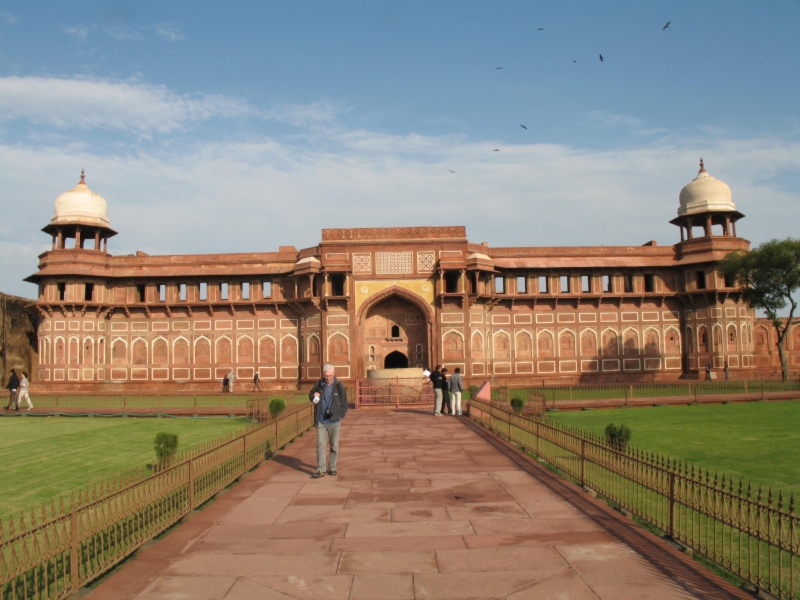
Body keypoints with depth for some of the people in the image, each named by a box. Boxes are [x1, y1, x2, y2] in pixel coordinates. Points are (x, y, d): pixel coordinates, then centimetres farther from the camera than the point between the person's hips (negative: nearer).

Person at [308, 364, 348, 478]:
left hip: (334, 421, -1)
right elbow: (310, 395, 17)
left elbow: (344, 404, 1)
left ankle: (332, 467, 20)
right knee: (320, 445, -2)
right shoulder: (318, 385, 1)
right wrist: (313, 396, -6)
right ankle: (320, 469, 2)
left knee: (334, 446, 8)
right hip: (320, 421, 1)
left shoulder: (339, 386, -5)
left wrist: (340, 416, -9)